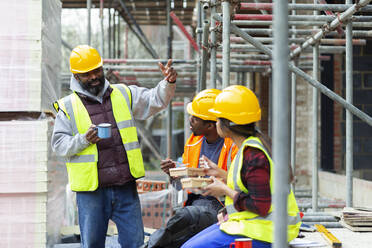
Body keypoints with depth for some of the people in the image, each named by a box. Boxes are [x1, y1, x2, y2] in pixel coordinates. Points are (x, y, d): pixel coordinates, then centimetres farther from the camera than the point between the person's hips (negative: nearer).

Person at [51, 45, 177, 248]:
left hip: (126, 187, 2)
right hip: (91, 190, -2)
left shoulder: (124, 95, 11)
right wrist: (84, 140, -19)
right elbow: (59, 144, -2)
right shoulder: (68, 107, 2)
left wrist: (168, 83, -13)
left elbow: (155, 100, 7)